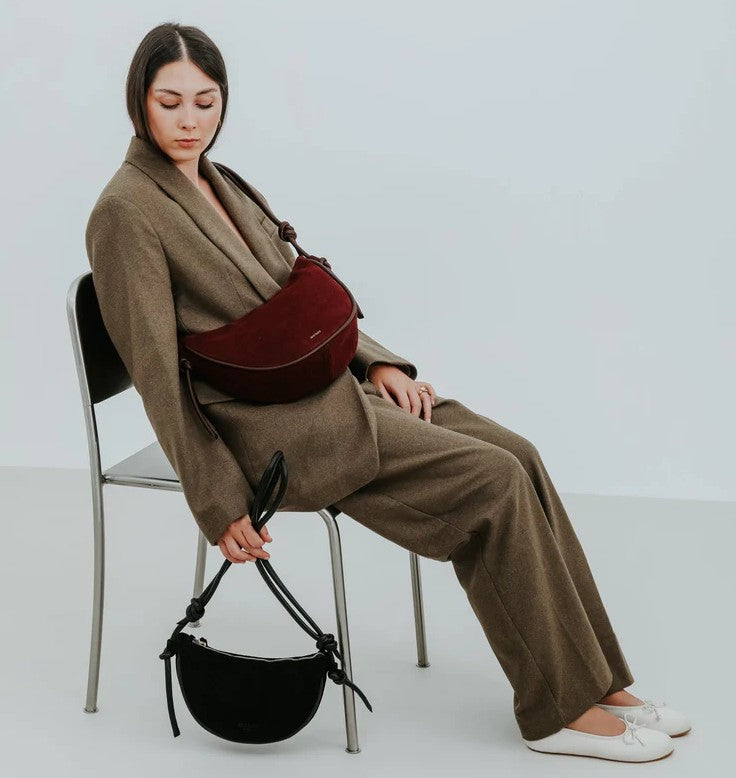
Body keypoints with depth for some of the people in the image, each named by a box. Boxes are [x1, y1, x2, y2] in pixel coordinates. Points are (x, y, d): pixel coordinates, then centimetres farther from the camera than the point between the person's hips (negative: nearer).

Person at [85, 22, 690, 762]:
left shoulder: (220, 185, 15)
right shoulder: (126, 212, -11)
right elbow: (156, 369, -15)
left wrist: (375, 362, 4)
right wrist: (218, 502, -16)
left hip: (322, 384, 8)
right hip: (260, 424, -8)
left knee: (515, 454, -7)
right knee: (491, 480, -18)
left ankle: (592, 679, 1)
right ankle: (557, 711, -6)